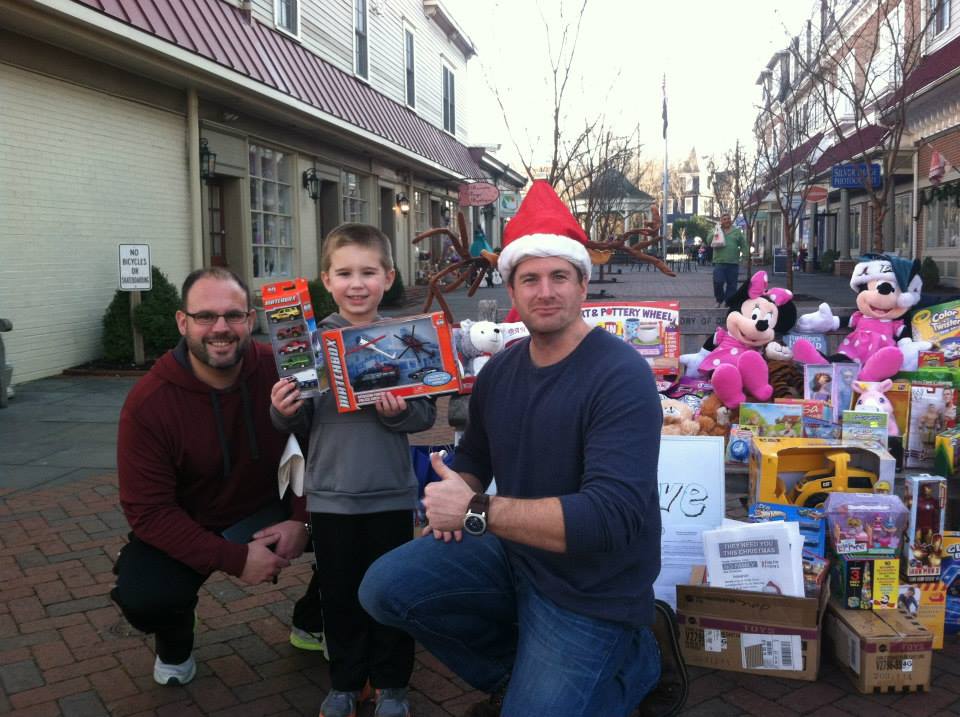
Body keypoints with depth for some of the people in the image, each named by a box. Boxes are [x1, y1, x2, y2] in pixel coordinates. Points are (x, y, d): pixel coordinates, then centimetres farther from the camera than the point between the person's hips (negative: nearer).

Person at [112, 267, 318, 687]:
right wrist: (235, 560, -25)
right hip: (185, 526, -1)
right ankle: (175, 646, 12)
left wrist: (303, 520, -21)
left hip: (272, 508, 2)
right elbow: (149, 512, -19)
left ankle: (314, 621, 13)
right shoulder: (147, 403, -22)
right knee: (143, 596, -28)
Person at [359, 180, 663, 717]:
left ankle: (632, 659, 19)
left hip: (589, 591, -6)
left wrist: (476, 512, -31)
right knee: (385, 589, -5)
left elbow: (610, 516, -33)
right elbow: (475, 455, 16)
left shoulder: (622, 377, -23)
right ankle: (517, 672, 14)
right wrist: (455, 496, -8)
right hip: (512, 553, 6)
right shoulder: (499, 369, -1)